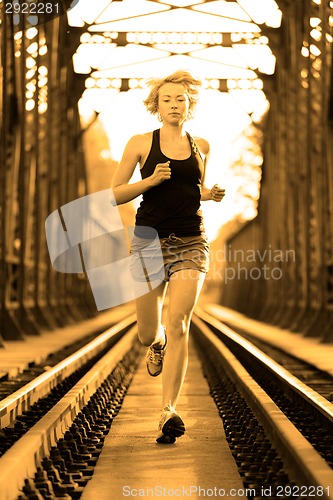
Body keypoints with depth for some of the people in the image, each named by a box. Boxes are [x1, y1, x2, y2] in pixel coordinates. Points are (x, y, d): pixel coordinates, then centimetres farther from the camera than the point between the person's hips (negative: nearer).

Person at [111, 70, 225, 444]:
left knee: (178, 325, -15)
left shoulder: (200, 147, 11)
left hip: (190, 245, 1)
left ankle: (168, 412, -15)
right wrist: (150, 180, -13)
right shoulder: (141, 143, 3)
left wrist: (210, 194, 6)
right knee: (148, 335, 7)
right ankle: (157, 345, 46)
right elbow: (114, 194, 3)